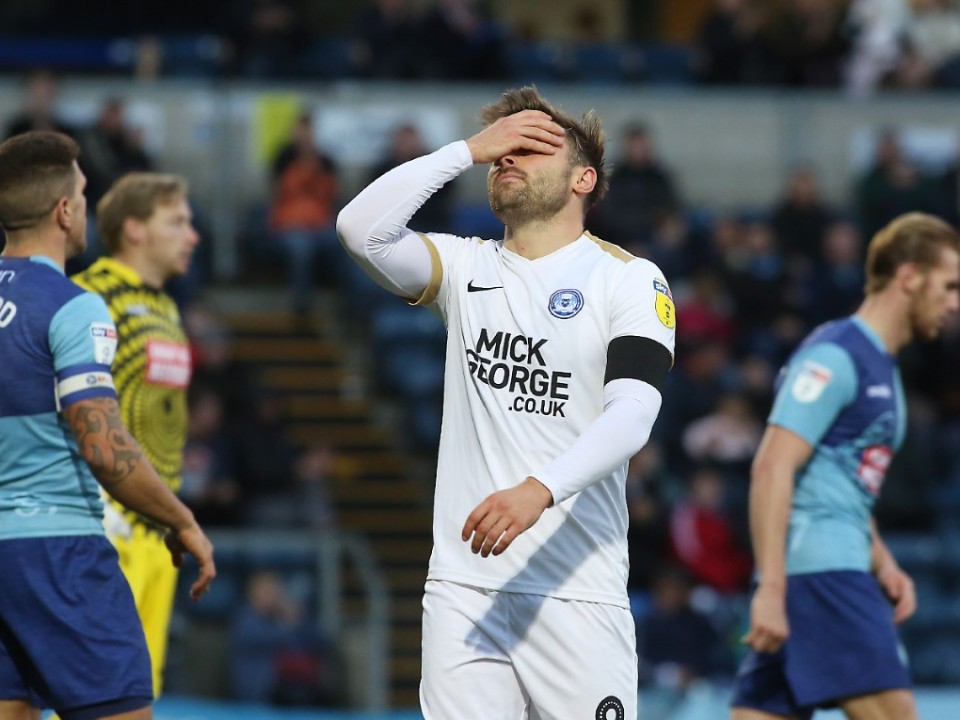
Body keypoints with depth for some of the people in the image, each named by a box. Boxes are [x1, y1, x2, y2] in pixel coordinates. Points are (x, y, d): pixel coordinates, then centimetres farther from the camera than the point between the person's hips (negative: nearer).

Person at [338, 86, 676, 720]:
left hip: (578, 592, -3)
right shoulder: (466, 268, 13)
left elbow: (633, 417, -13)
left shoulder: (629, 279, 1)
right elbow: (361, 228, -5)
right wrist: (470, 149, -1)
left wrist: (539, 490, -29)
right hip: (464, 588, 3)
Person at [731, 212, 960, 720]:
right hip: (818, 565, -10)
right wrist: (772, 588, -23)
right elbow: (772, 469, -17)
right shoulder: (835, 355, -9)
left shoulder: (881, 367, 21)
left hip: (839, 568, 10)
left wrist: (882, 564, 17)